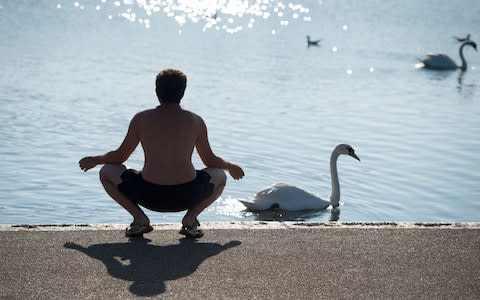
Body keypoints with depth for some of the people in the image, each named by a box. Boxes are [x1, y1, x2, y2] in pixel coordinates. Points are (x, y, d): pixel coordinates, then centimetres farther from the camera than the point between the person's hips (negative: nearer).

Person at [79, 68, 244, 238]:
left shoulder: (141, 119, 3)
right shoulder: (195, 121, 5)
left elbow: (119, 157, 11)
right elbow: (210, 160, 15)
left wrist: (95, 160, 32)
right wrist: (230, 167, 38)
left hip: (150, 197, -1)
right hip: (186, 197, 1)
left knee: (106, 172, 23)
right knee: (220, 176, 31)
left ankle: (140, 219, 5)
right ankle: (190, 218, 6)